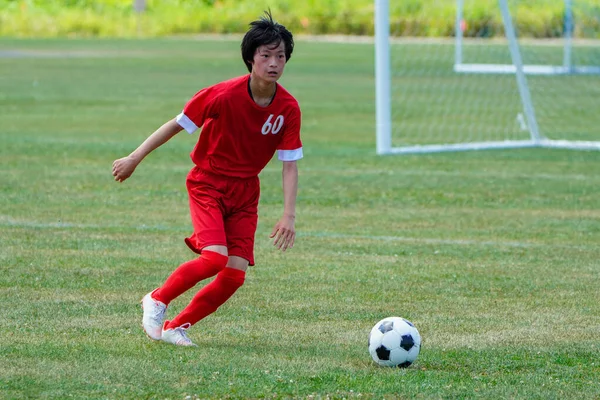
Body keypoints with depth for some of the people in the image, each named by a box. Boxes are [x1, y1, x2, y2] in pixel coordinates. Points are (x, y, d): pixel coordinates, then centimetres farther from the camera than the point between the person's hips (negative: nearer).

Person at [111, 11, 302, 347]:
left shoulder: (288, 109, -11)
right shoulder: (223, 95, -20)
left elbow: (290, 165, -6)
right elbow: (177, 124, -9)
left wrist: (289, 214, -16)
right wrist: (135, 158, -5)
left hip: (245, 192, 4)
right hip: (207, 183, -4)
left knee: (236, 273, -8)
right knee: (215, 257, -24)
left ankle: (175, 326, 9)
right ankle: (157, 301, 0)